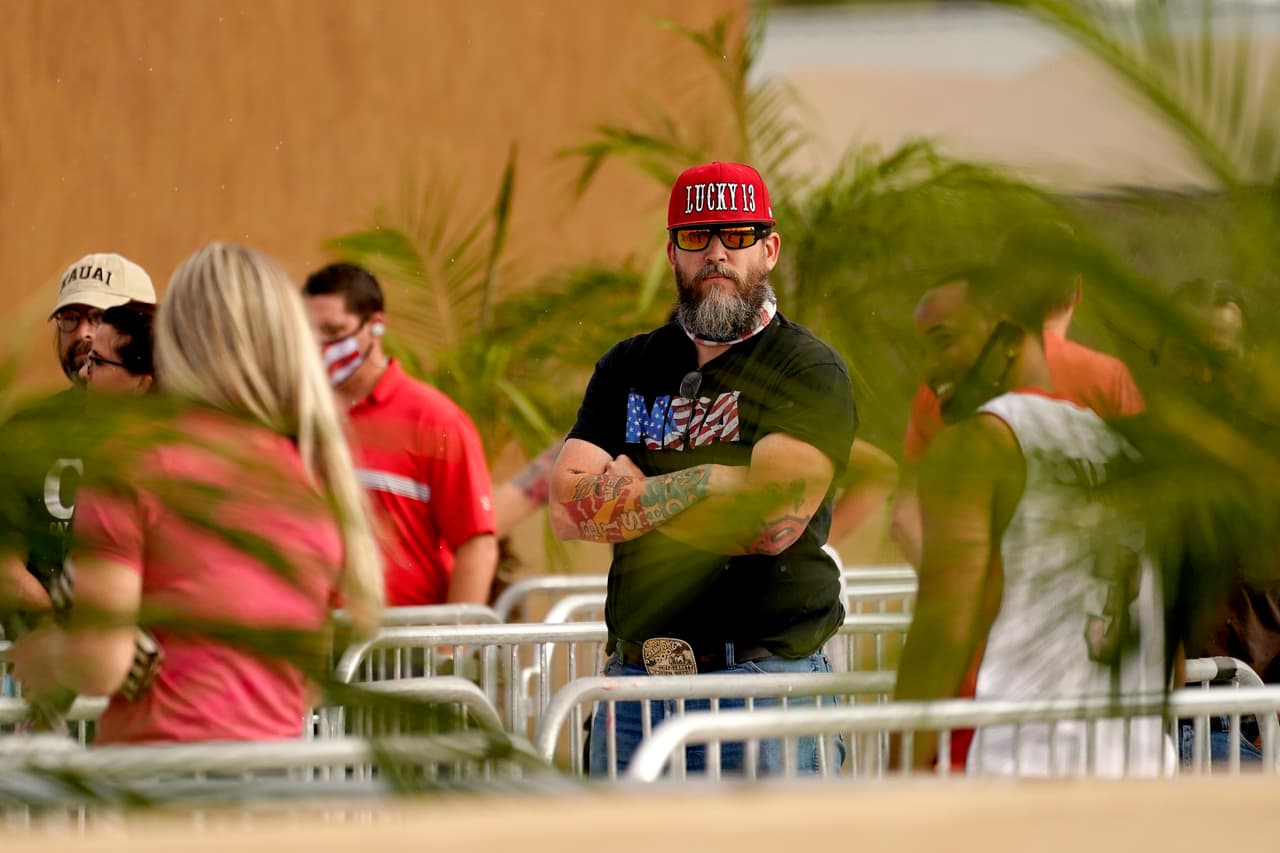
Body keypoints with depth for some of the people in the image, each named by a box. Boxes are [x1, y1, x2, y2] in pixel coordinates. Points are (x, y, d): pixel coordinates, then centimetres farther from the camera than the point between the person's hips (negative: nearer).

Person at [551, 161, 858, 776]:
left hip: (765, 676, -4)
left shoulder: (809, 373, 1)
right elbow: (569, 512, 3)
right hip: (635, 677, 4)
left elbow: (773, 523, -13)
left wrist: (636, 495, -3)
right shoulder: (628, 368, 16)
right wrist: (714, 480, -6)